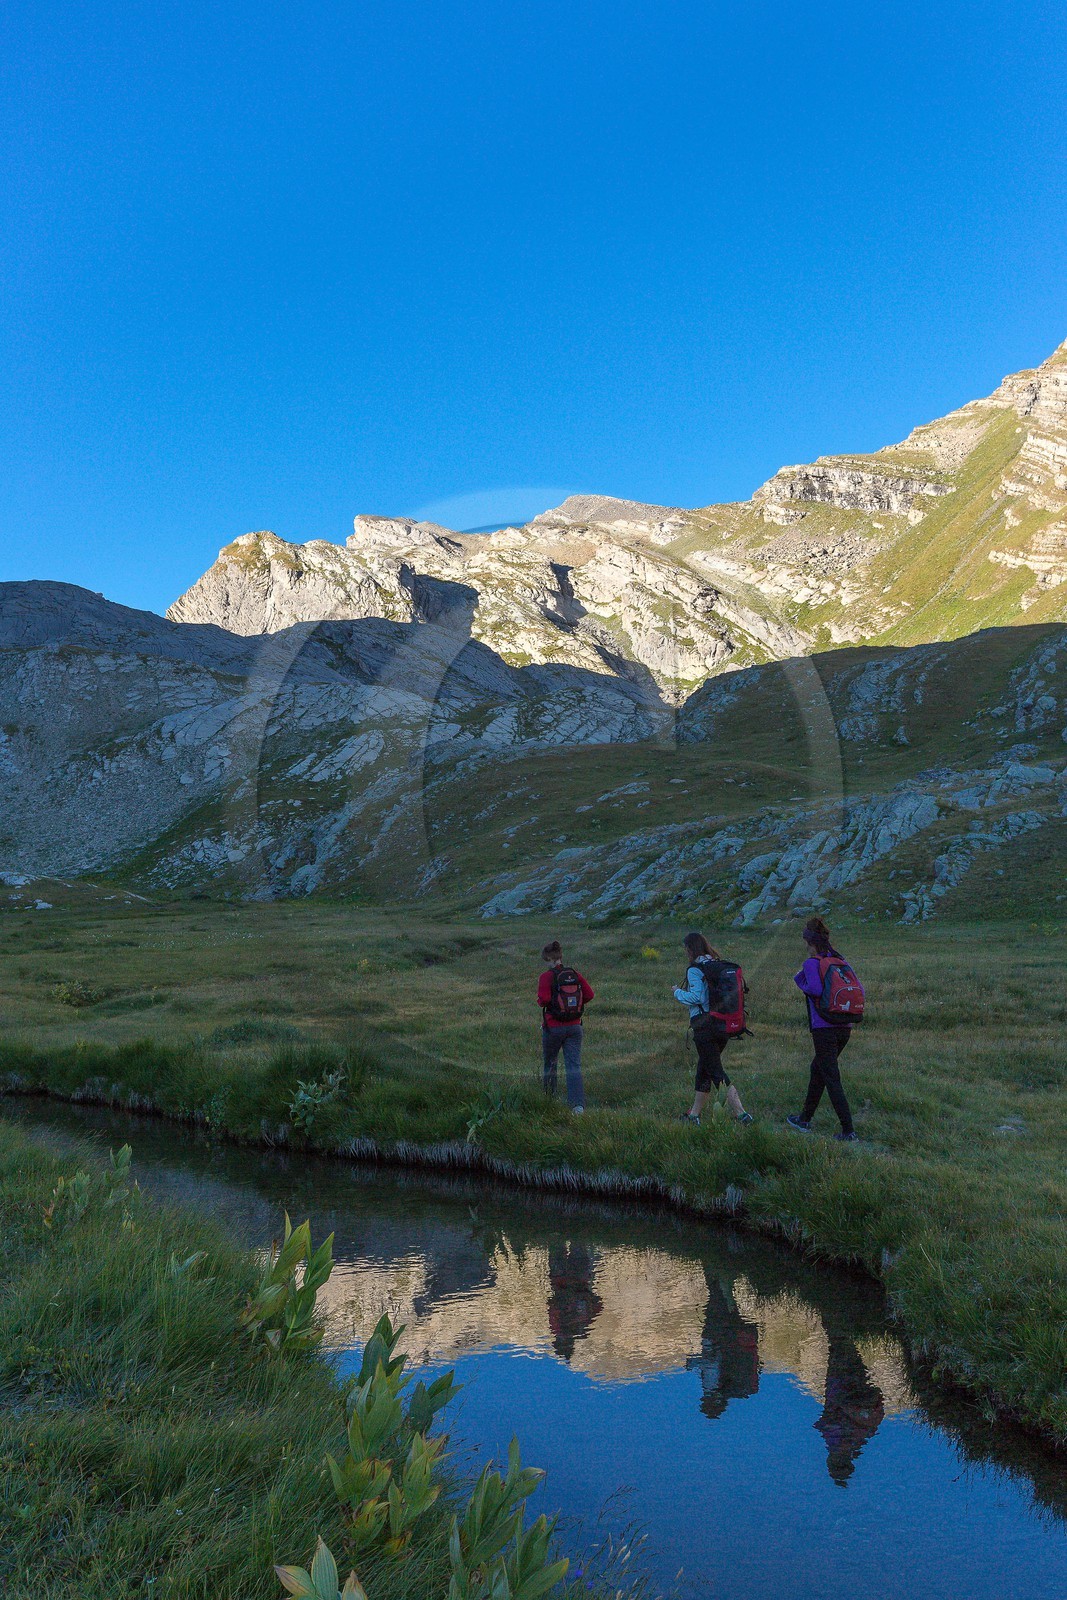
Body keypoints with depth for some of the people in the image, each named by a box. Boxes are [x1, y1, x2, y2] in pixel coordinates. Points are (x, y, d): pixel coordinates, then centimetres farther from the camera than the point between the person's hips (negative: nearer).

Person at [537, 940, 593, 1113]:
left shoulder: (546, 977, -11)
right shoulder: (575, 974, 2)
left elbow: (544, 999, -21)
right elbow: (589, 995, -2)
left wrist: (540, 1002, 1)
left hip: (553, 1027, -3)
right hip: (574, 1026, 3)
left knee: (550, 1063, 19)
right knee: (574, 1065, -2)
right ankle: (578, 1104, -16)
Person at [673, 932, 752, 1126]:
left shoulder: (694, 969, -11)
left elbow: (696, 997, -19)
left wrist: (678, 993, -2)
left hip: (704, 1025, -8)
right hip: (724, 1025, 8)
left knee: (717, 1073, -5)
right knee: (703, 1069, 18)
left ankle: (741, 1113, -14)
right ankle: (694, 1114, 27)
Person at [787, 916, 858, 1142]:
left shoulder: (812, 963, -9)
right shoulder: (840, 961, 9)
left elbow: (816, 989, -24)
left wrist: (801, 982, -6)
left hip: (824, 1028, -7)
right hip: (845, 1027, 7)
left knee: (832, 1080, -2)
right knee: (817, 1070, 22)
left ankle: (849, 1132, -5)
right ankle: (805, 1120, 34)